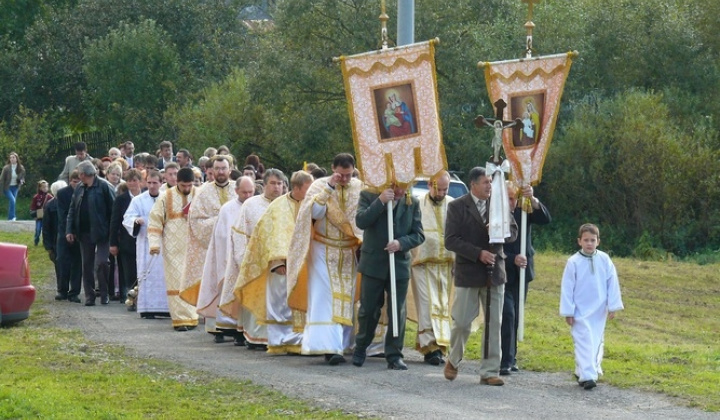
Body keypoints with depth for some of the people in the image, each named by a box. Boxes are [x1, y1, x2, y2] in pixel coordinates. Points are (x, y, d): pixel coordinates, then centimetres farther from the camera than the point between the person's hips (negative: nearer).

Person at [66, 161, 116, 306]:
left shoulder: (104, 187, -7)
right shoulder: (79, 189, 11)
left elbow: (113, 209, -9)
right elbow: (72, 211, 13)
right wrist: (69, 230, 2)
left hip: (101, 233, -6)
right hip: (84, 233, 6)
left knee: (101, 263, -10)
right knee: (87, 265, 8)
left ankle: (104, 293, 6)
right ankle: (89, 295, 14)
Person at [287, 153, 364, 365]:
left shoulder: (360, 187, 2)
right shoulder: (319, 185, -5)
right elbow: (314, 212, -19)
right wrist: (329, 188, -21)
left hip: (349, 253, 3)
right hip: (324, 251, -3)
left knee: (345, 299, 7)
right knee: (325, 299, -10)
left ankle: (340, 345, 15)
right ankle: (328, 345, -16)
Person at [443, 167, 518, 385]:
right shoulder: (457, 207, -3)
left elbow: (513, 232, 12)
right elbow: (451, 241, -9)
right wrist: (478, 253, -17)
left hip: (494, 272, 3)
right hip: (468, 273, -3)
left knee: (494, 324, 3)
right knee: (462, 322, 1)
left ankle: (490, 371, 9)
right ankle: (453, 361, 26)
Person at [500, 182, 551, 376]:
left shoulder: (523, 211, 1)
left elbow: (545, 219, -15)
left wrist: (532, 200, -30)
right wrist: (512, 259, -27)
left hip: (521, 271, 4)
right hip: (503, 272, -4)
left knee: (515, 316, 9)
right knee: (507, 314, -13)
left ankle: (511, 358, 18)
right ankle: (506, 361, -13)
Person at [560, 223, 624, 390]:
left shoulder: (604, 260, -2)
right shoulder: (573, 262, -9)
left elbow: (612, 284, 2)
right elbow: (567, 288, -6)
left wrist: (613, 306, 0)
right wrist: (568, 312, -7)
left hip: (599, 311, 3)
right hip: (580, 312, -3)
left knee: (597, 342, 11)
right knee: (584, 342, -9)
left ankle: (587, 371, 26)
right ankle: (587, 376, -15)